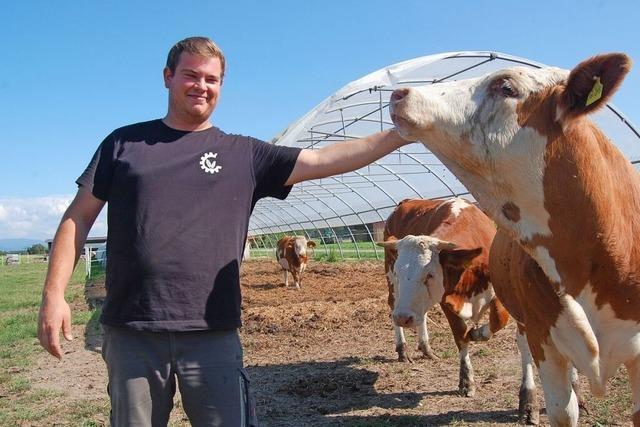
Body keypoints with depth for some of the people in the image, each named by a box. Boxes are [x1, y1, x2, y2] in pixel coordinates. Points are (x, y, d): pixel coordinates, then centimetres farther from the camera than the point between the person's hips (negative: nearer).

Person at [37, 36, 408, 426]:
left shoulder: (245, 154, 7)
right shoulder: (124, 142, 8)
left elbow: (325, 160, 0)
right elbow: (79, 218, 8)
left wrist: (399, 135, -6)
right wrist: (54, 294, -1)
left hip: (212, 335, 0)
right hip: (131, 335, 1)